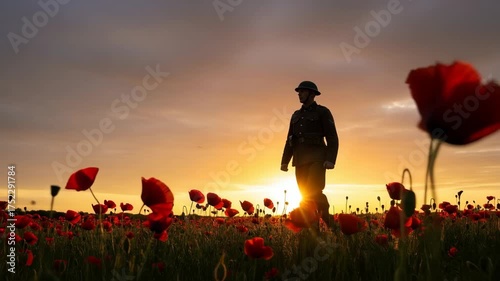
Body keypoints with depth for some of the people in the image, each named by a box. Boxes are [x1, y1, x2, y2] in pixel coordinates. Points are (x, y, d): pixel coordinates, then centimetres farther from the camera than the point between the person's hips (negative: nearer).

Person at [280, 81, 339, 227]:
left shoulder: (323, 112, 2)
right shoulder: (296, 115, 20)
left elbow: (332, 138, -6)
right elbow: (290, 141, 18)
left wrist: (330, 160, -19)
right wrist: (284, 162, 7)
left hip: (317, 158, -5)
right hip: (300, 160, 6)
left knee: (313, 192, -21)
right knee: (306, 196, 0)